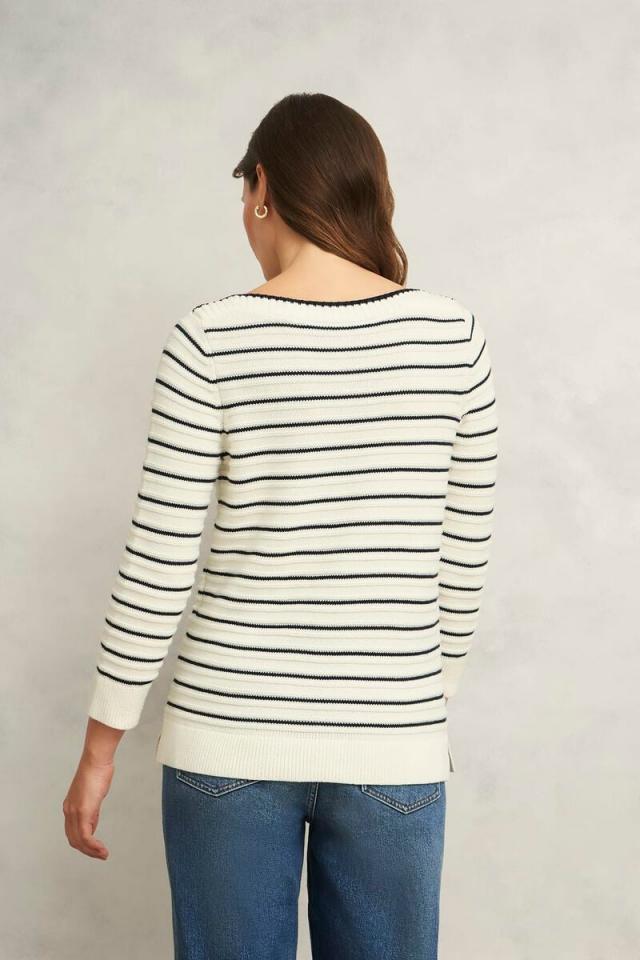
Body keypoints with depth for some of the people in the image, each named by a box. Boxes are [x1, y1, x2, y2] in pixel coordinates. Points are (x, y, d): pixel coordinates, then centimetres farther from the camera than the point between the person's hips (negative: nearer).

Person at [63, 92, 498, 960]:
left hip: (231, 737, -1)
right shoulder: (453, 336, -3)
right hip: (394, 750, 2)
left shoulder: (211, 343, -10)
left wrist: (100, 747, 1)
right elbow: (464, 555, 3)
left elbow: (159, 565, -9)